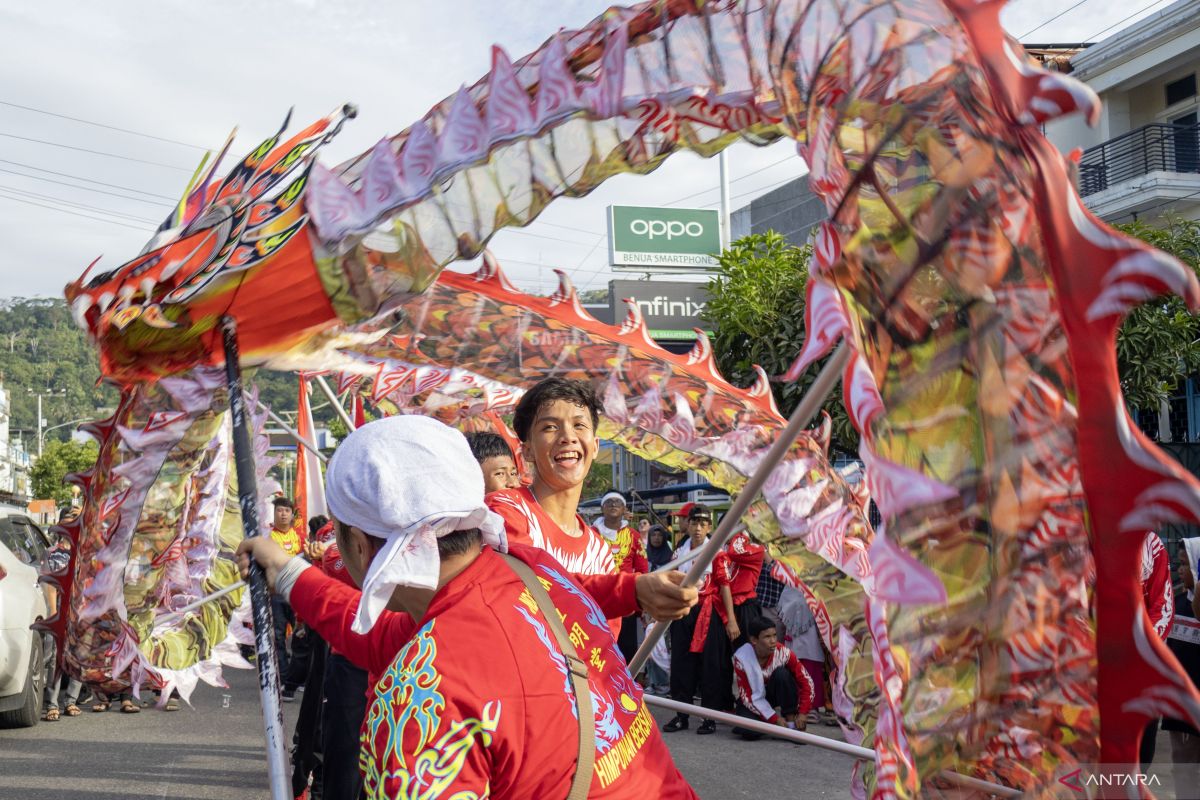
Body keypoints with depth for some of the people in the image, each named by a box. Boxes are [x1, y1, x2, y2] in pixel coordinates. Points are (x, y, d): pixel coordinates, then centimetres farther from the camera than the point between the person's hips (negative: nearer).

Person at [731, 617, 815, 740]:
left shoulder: (783, 652, -21)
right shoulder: (741, 658, -25)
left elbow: (806, 681, -15)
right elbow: (747, 696, -21)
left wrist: (802, 713, -23)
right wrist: (774, 718, -25)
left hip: (775, 693, 1)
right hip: (753, 699, -1)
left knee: (782, 673, -31)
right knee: (748, 731, -31)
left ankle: (791, 723, -18)